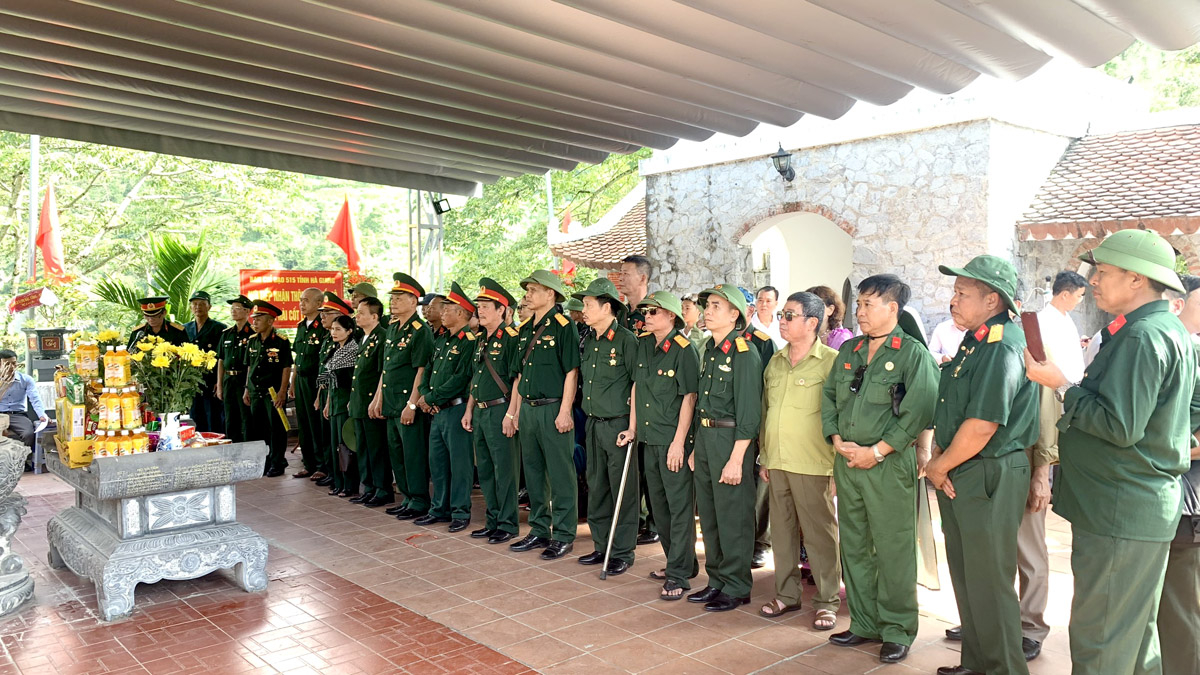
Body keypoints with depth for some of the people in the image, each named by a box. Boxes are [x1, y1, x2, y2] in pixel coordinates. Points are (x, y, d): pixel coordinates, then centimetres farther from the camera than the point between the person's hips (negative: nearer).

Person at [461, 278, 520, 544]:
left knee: (505, 470, -2)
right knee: (485, 470, 14)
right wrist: (469, 410, 18)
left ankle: (507, 524, 7)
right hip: (480, 412, 9)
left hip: (500, 411, -9)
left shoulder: (510, 337, -11)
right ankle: (492, 521, 24)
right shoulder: (481, 339, 16)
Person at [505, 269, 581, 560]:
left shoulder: (563, 326, -9)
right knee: (533, 472, 14)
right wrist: (513, 412, 16)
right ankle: (539, 530, 26)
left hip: (553, 409, -8)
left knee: (561, 475, 0)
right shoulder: (525, 329, 14)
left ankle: (563, 535, 9)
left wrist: (565, 411, -18)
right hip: (528, 409, 8)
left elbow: (572, 371, -13)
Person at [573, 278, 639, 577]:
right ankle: (601, 546, 26)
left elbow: (639, 384, -12)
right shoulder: (589, 341, 11)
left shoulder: (626, 339, -11)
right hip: (593, 423, 8)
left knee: (623, 490, 1)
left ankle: (623, 552, 11)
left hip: (618, 424, -7)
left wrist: (632, 426, -15)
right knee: (596, 487, 14)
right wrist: (590, 415, 16)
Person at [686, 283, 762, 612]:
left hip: (730, 440, -8)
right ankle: (717, 581, 28)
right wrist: (696, 447, 16)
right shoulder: (709, 350, 13)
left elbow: (749, 413, -17)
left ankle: (737, 588, 15)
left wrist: (736, 459, -20)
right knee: (708, 514, 15)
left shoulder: (744, 354, -14)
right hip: (704, 437, 9)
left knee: (733, 518, 1)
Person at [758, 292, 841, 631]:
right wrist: (765, 457, 16)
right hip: (777, 463, 6)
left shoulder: (832, 361, -8)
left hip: (813, 466, -6)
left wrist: (838, 464, -11)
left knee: (820, 533, 3)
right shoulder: (776, 362, 12)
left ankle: (827, 601, 17)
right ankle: (786, 594, 27)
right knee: (782, 530, 13)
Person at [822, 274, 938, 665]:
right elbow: (829, 397, 14)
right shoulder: (849, 351, 12)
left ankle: (897, 632, 16)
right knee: (854, 547, 13)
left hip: (890, 465, -6)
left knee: (893, 551, 1)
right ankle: (864, 624, 26)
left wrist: (877, 451, -15)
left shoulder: (913, 353, -7)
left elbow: (919, 411, -15)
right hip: (847, 460, 6)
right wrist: (837, 440, -1)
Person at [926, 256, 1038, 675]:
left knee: (988, 582, 1)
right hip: (958, 477, 10)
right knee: (966, 576, 18)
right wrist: (937, 459, 4)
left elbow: (982, 425, -25)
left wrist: (940, 467, -12)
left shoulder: (1002, 348, -19)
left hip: (988, 479, -10)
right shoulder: (974, 343, 13)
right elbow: (948, 412, 18)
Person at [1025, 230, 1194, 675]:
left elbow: (1119, 425, -24)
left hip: (1120, 516, -11)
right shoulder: (1170, 330, 14)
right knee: (1136, 634, 22)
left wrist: (1062, 386, -14)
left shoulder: (1141, 336, -19)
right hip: (1147, 506, 11)